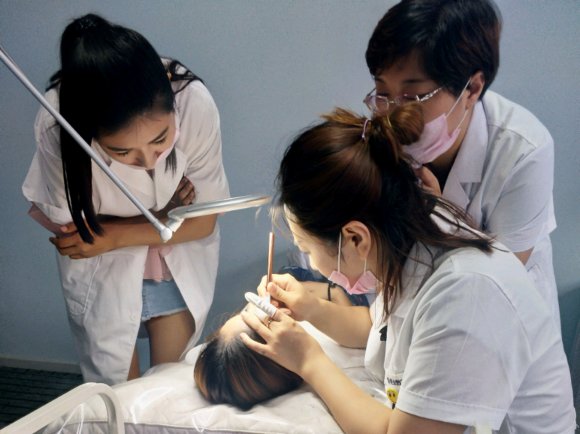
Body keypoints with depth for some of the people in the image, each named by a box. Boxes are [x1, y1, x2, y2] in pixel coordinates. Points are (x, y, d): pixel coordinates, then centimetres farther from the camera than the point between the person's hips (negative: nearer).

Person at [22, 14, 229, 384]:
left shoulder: (195, 103, -33)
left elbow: (203, 221, -17)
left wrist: (111, 237, -23)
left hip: (180, 264, 1)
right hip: (104, 275, -1)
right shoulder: (58, 124, -35)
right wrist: (162, 218, -19)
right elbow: (68, 226, -17)